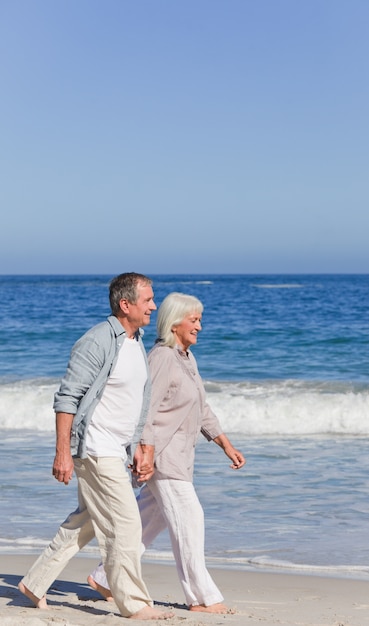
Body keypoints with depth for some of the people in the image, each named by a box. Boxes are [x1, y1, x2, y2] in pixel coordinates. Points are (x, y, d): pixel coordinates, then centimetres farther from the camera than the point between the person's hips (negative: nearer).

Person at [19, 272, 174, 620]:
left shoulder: (137, 342, 12)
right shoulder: (98, 341, -16)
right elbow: (66, 398, -17)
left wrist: (142, 447, 17)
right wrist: (62, 452, -20)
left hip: (117, 450, 9)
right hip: (96, 448, -9)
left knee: (85, 522, 15)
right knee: (126, 524, -5)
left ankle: (35, 584, 26)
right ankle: (134, 604, 6)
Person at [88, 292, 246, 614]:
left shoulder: (187, 358, 14)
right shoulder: (162, 357, -16)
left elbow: (202, 409, 19)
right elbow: (145, 409, -20)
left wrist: (227, 445, 14)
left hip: (179, 454, 10)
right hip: (161, 451, -10)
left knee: (150, 519, 14)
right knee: (188, 517, -8)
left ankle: (105, 578, 24)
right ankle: (201, 597, -1)